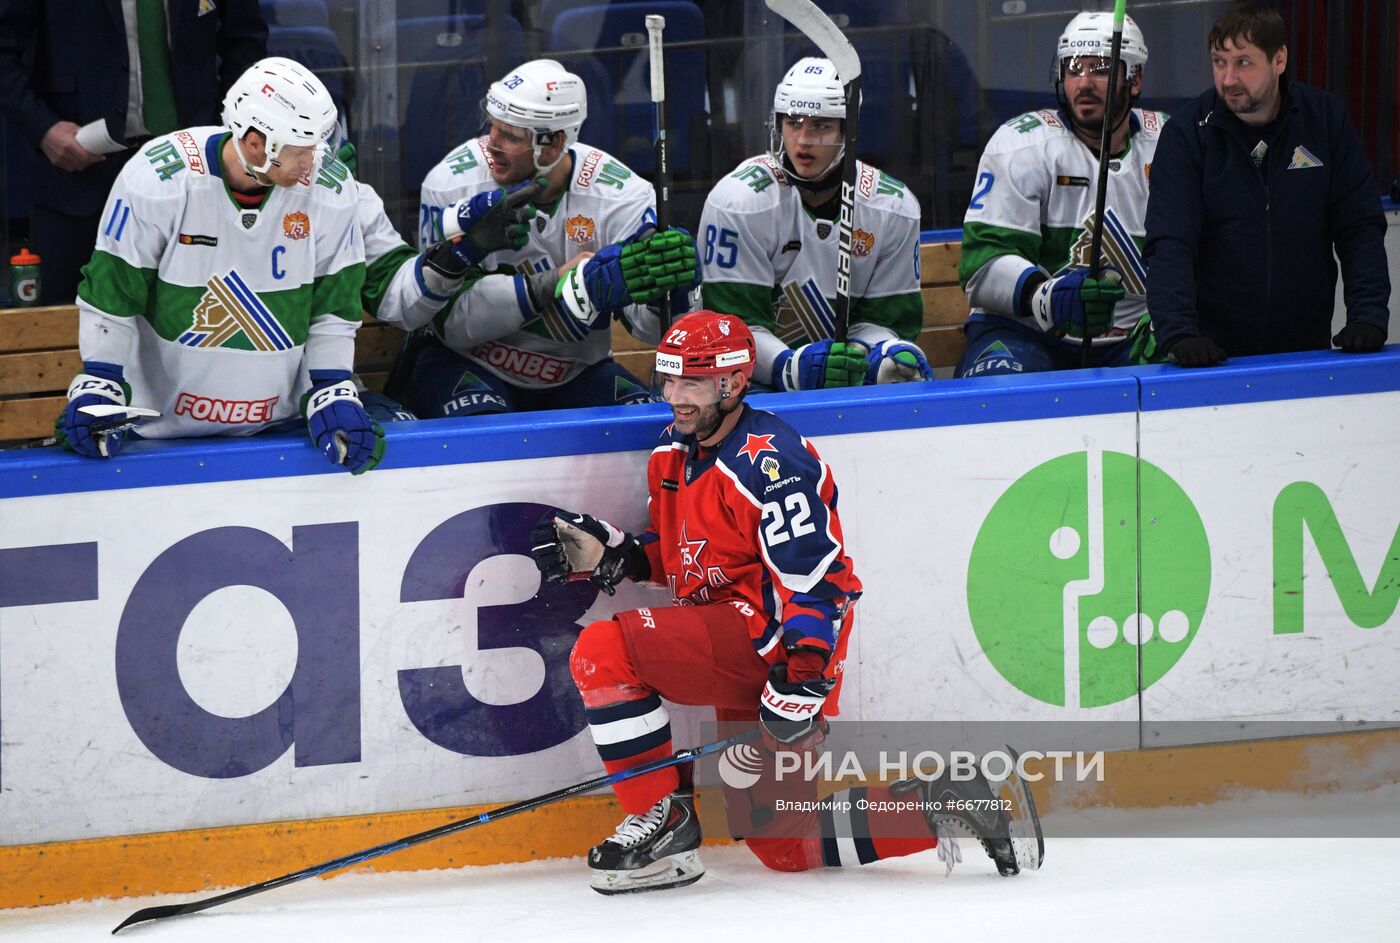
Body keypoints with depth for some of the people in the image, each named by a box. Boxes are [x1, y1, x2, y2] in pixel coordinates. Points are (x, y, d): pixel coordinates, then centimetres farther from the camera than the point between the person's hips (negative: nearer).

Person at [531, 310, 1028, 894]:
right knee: (781, 843, 9)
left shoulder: (767, 460, -17)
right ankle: (937, 806, 13)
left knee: (604, 651, -22)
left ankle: (662, 819, -15)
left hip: (773, 638, -10)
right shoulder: (673, 452, 13)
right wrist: (605, 554, 5)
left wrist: (803, 682, -29)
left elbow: (815, 576, -22)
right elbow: (674, 557, 24)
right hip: (738, 650, 10)